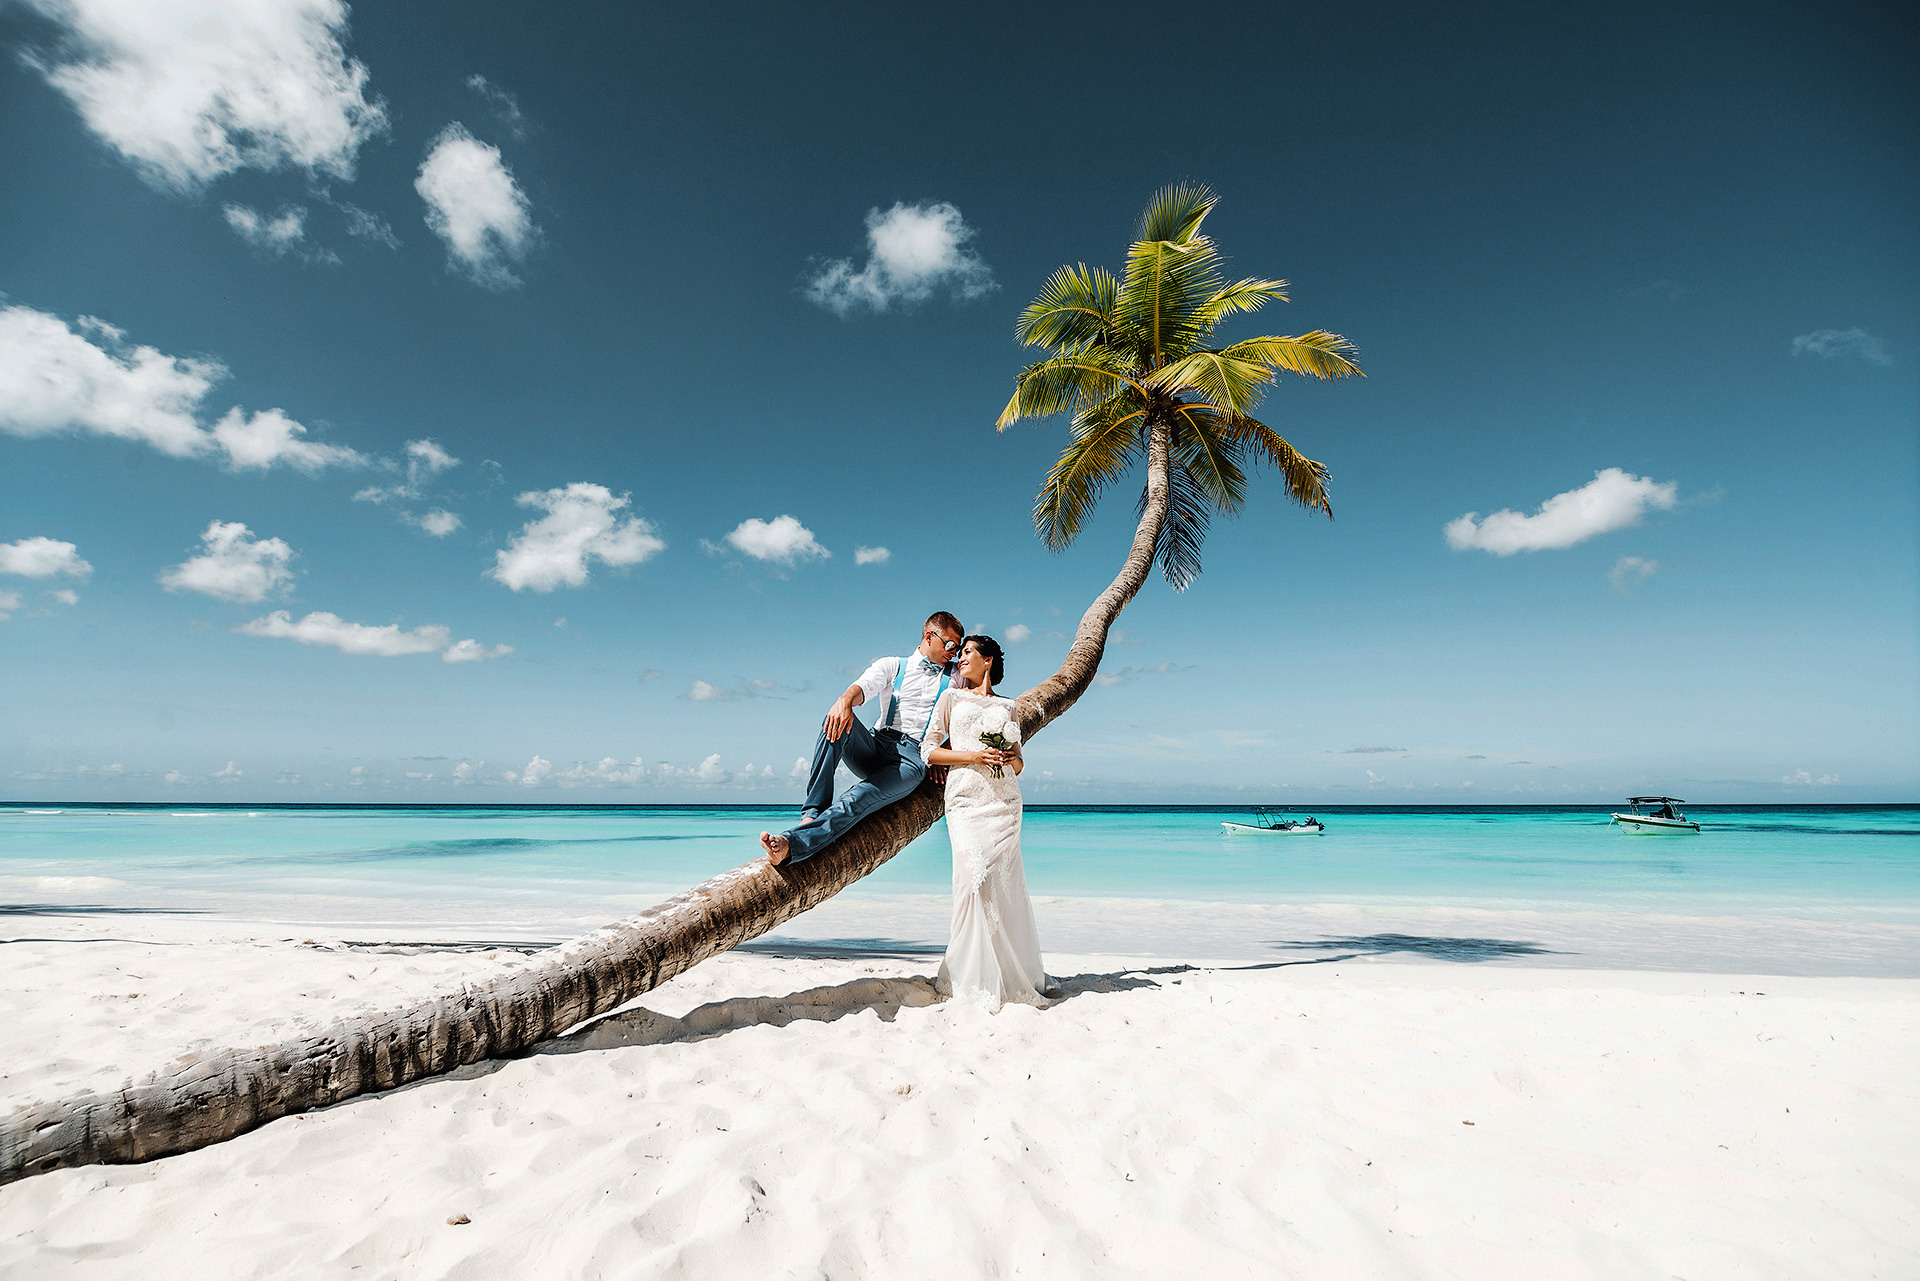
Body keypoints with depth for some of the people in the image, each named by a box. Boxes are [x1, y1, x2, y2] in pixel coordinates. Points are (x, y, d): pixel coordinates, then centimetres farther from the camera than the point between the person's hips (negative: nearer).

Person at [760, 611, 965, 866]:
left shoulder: (955, 678, 20)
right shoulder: (892, 666, 17)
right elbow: (862, 687, -3)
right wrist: (845, 700, -29)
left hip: (913, 758, -2)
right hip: (875, 746, 2)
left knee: (861, 799, -32)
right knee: (837, 719, -30)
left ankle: (789, 845, -50)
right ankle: (813, 812, -35)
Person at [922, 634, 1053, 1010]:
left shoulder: (1008, 707, 19)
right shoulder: (951, 698, 15)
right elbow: (929, 751, 6)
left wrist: (1012, 758, -3)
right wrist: (973, 756, -7)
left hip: (1004, 798, 2)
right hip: (965, 795, -2)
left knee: (1004, 882, -3)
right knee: (973, 874, -14)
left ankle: (1016, 974, 9)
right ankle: (972, 978, -4)